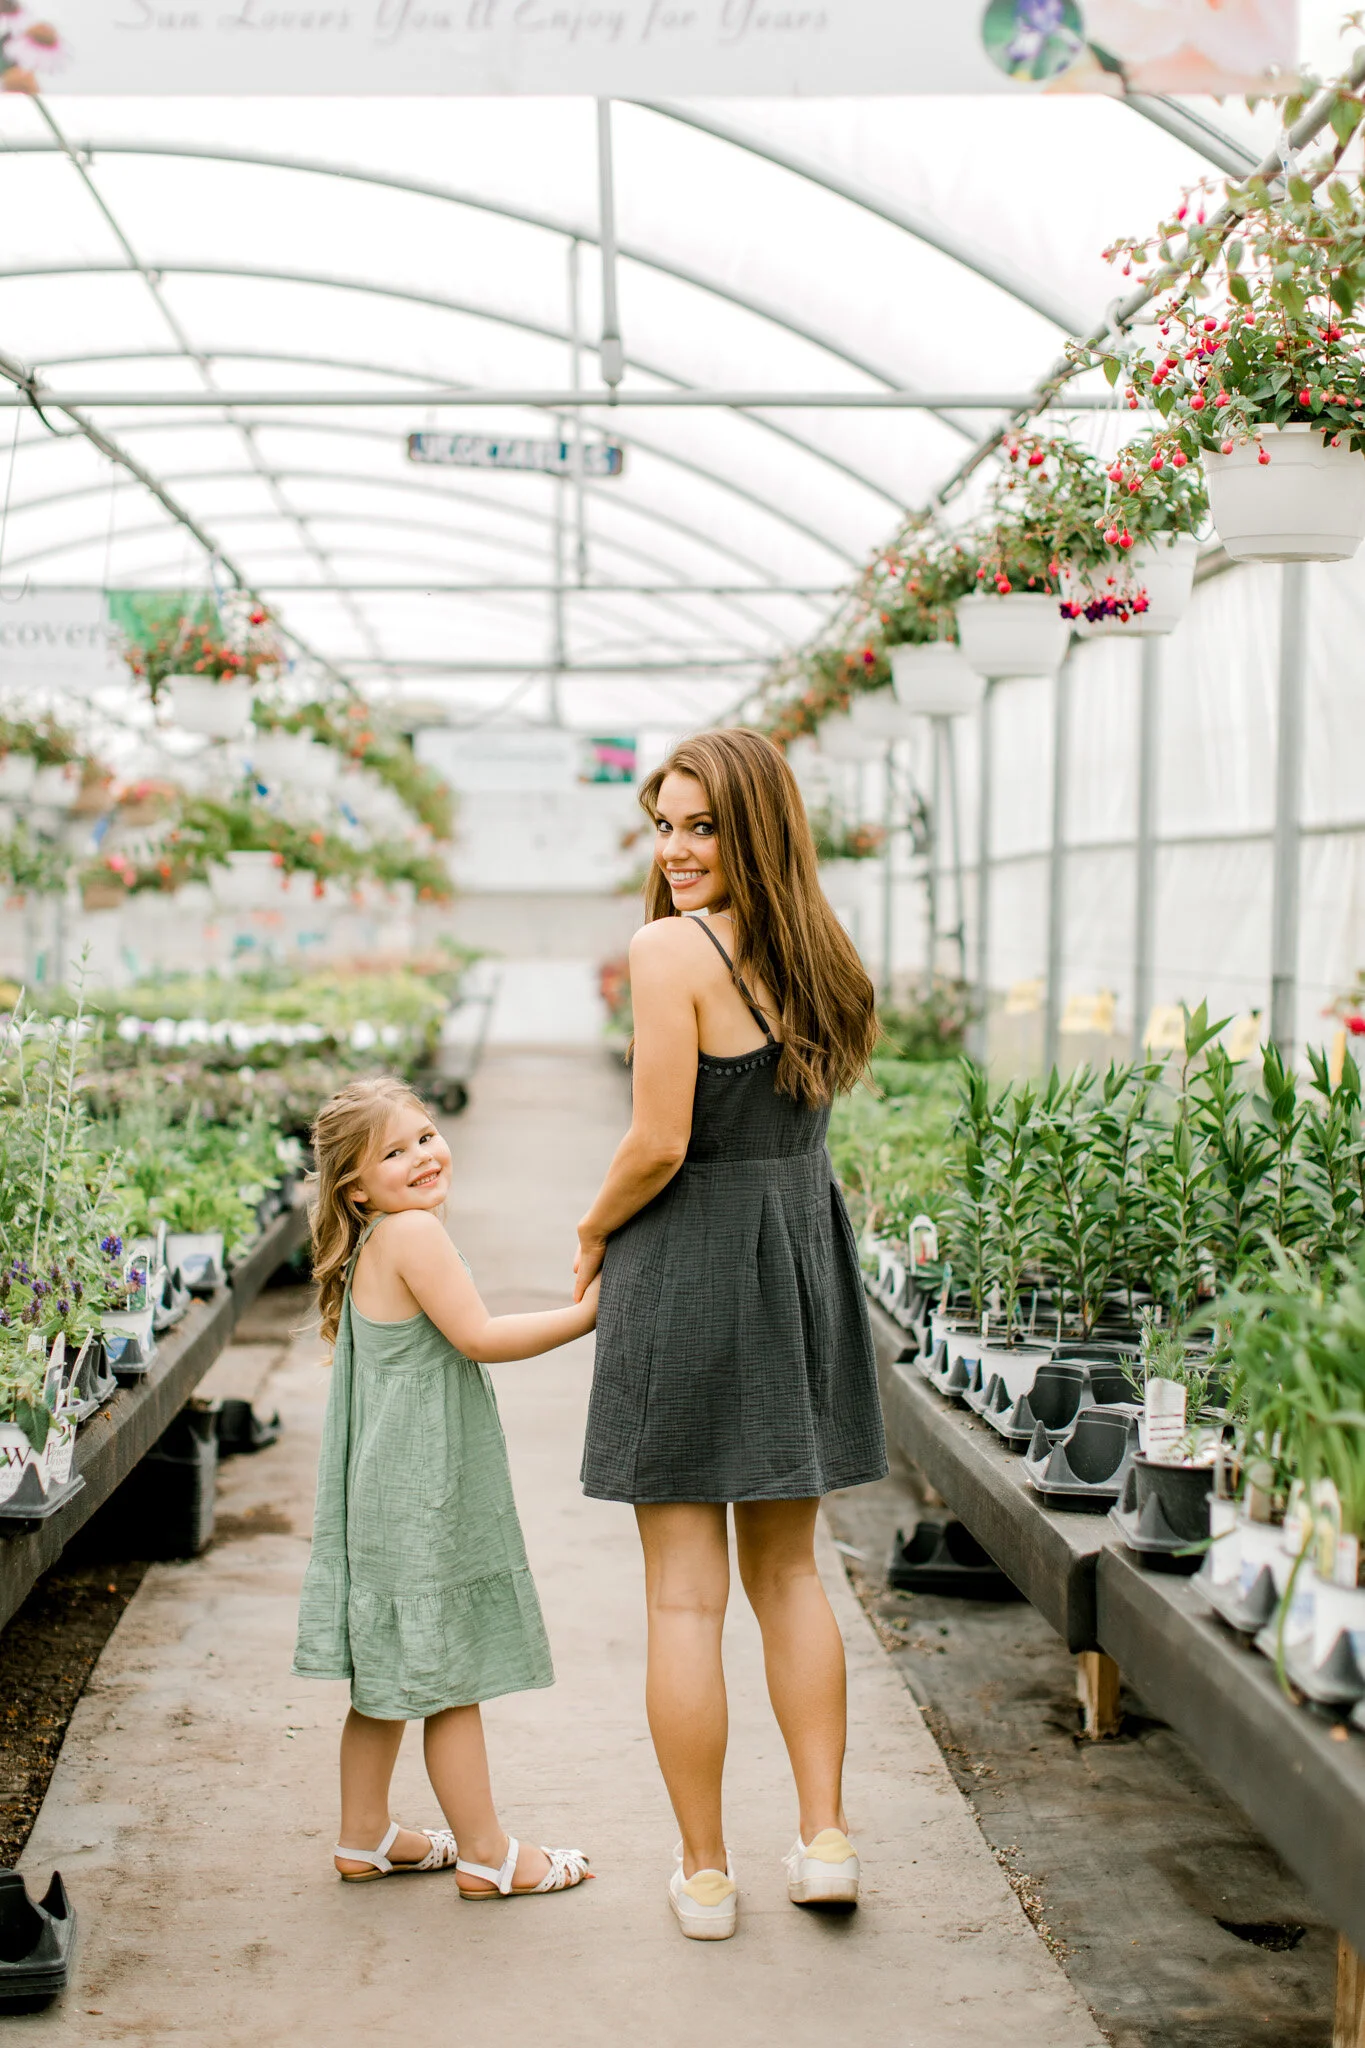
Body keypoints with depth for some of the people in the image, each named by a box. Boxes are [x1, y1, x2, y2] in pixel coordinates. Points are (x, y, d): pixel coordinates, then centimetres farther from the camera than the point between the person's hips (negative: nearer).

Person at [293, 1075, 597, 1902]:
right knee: (449, 1675, 1)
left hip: (391, 1488, 10)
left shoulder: (373, 1248, 12)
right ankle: (486, 1854, 11)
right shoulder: (414, 1232, -17)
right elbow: (478, 1336, -19)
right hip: (422, 1493, -10)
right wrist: (583, 1315, -15)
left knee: (391, 1677, 18)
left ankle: (366, 1836, 29)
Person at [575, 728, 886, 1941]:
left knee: (684, 1592, 3)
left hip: (690, 1268, -7)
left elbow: (659, 1143, -19)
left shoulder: (671, 949, -15)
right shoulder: (818, 955, 8)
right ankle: (826, 1836, 17)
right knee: (788, 1569, 19)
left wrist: (591, 1234, -1)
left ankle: (704, 1872, 12)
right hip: (804, 1258, 7)